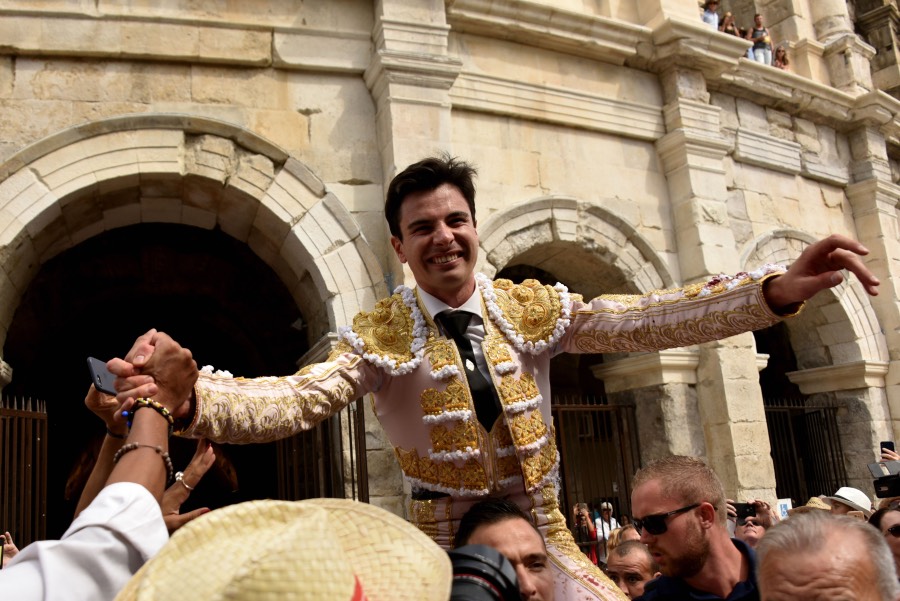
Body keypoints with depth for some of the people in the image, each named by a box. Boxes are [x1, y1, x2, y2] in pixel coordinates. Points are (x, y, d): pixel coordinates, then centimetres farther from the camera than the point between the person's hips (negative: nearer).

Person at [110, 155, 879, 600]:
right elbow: (296, 399, -20)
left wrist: (778, 290, -24)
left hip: (544, 533, 3)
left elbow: (643, 321, -11)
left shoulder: (530, 307, -2)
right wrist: (192, 397, -40)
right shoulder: (379, 335, -7)